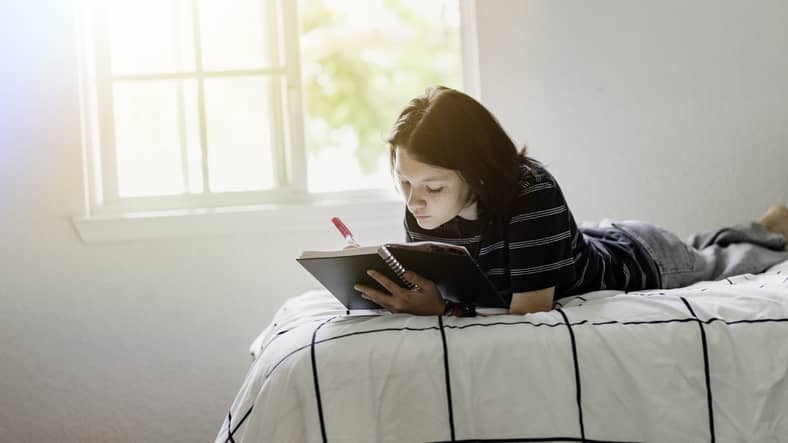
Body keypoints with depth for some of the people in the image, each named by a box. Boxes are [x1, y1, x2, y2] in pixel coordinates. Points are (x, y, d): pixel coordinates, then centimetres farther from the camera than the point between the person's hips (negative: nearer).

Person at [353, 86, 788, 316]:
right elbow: (434, 291, -17)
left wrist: (441, 310, -57)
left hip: (643, 262, -5)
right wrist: (401, 296, -37)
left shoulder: (532, 192, -48)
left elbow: (531, 313, -48)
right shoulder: (422, 216, -29)